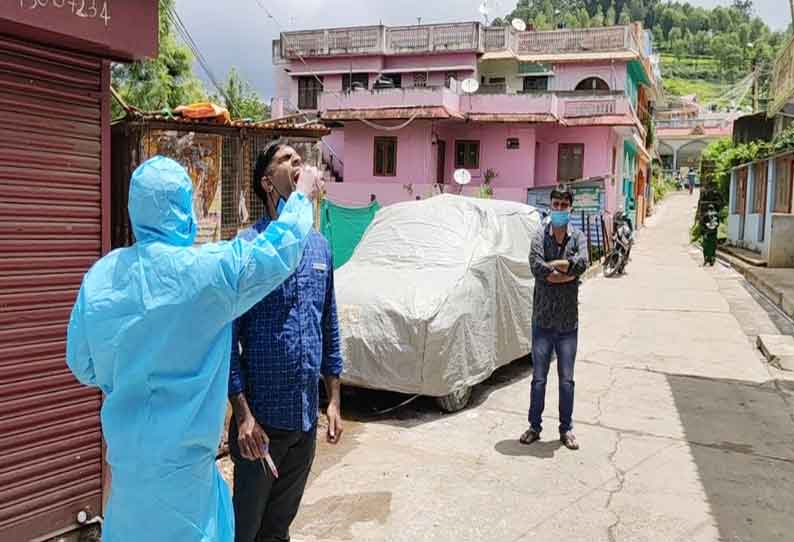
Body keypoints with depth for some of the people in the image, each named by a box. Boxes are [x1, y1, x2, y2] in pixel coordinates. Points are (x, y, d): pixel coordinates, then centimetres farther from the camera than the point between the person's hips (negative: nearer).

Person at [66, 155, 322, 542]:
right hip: (178, 449, -5)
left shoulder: (101, 274, -4)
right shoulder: (207, 269, -20)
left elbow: (82, 364, 4)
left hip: (127, 444, 5)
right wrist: (303, 194, 10)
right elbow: (280, 247, -6)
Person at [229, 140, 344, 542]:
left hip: (307, 419, 5)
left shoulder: (320, 245, 6)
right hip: (263, 418, -5)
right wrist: (243, 415, -16)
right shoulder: (247, 247, -13)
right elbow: (229, 337, -13)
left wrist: (334, 401, 10)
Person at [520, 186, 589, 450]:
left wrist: (550, 265, -15)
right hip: (543, 319, -1)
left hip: (568, 322, 1)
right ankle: (534, 426, 21)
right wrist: (567, 273, -14)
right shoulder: (541, 235, -1)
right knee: (538, 378, 7)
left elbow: (582, 262, -18)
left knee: (566, 380, 10)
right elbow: (536, 267, -18)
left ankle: (566, 428, 24)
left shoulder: (578, 236, 3)